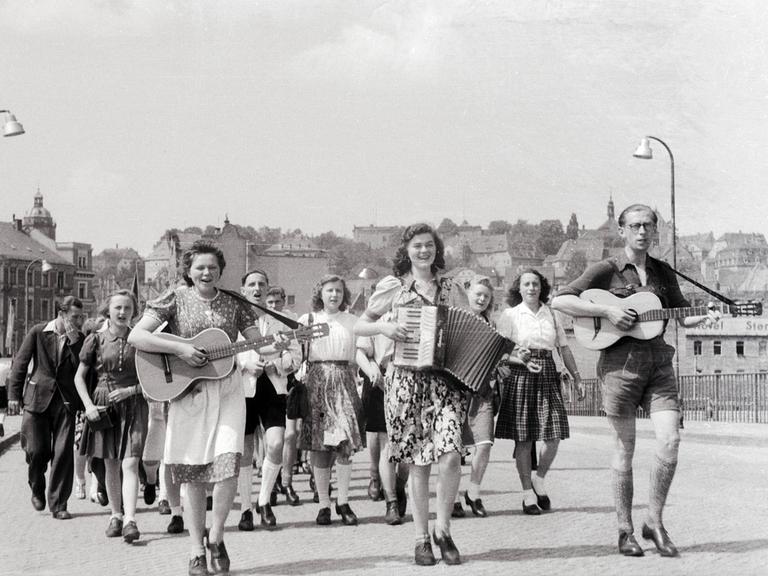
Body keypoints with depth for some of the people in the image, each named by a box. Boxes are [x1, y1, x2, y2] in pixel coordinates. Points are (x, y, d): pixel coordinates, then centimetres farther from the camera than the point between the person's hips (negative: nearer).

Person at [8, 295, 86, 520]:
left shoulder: (79, 339, 2)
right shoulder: (38, 332, -2)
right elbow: (20, 363, 3)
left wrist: (73, 342, -17)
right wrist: (14, 394, 1)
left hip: (65, 400, 1)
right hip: (37, 397, -1)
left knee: (63, 452, -4)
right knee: (37, 450, 1)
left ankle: (58, 505, 4)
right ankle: (37, 488, 31)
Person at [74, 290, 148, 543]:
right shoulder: (96, 339, 1)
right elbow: (79, 376, 7)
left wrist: (131, 390, -10)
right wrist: (88, 405, -4)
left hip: (133, 404, -1)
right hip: (103, 406, 2)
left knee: (129, 463, -12)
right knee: (111, 464, 9)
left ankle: (130, 520, -17)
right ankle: (115, 515, 21)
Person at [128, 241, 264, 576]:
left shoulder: (233, 303, 8)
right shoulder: (175, 300, 1)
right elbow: (135, 337, -8)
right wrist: (179, 349, -16)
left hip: (226, 391, 1)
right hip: (186, 392, -1)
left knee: (229, 463, -13)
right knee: (193, 475, 2)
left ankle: (216, 536, 9)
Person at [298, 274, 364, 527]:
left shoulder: (352, 321, 12)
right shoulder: (307, 320, 9)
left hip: (344, 381, 0)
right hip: (317, 382, 0)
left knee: (345, 442, -8)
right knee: (319, 446, -1)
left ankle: (343, 502, 0)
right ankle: (323, 504, 7)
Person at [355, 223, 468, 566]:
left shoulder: (451, 289, 14)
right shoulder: (392, 287, 8)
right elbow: (359, 326, 9)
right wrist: (384, 327, -9)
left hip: (447, 380, 1)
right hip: (407, 381, -1)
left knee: (450, 456, -15)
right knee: (419, 463, 1)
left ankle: (442, 529, 5)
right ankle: (421, 539, 13)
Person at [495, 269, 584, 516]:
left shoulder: (551, 314, 13)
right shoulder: (510, 315, 2)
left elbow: (564, 348, 16)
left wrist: (576, 376, 11)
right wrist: (522, 360, -18)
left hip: (548, 375, 3)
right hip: (520, 375, -3)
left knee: (554, 435, -4)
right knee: (523, 438, -2)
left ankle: (539, 478, 20)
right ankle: (528, 493, 7)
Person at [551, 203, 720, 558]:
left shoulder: (663, 272, 14)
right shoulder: (607, 270, 0)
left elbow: (682, 316, 19)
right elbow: (559, 301, -7)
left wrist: (705, 318, -2)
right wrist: (606, 312, -15)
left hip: (659, 364, 4)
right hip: (620, 363, -4)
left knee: (669, 441, -9)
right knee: (624, 449, 2)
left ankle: (654, 522, 7)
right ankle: (625, 531, 13)